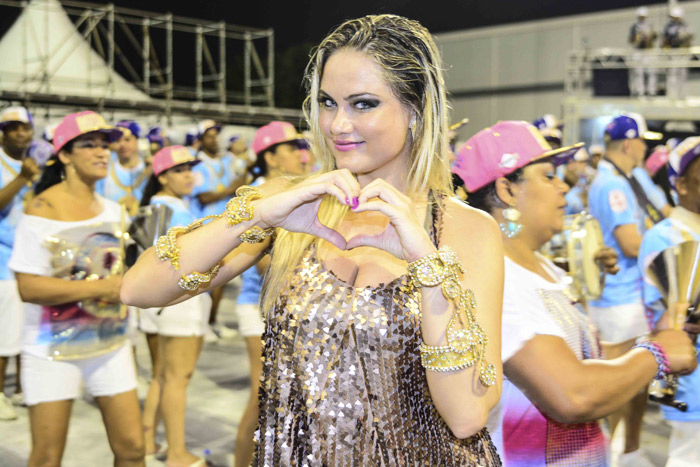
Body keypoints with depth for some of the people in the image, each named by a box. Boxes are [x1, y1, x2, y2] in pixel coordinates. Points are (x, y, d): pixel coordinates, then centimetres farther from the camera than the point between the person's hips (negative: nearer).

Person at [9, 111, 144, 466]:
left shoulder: (112, 209, 7)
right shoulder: (43, 210, -13)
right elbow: (28, 287, -21)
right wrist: (101, 288, -23)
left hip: (109, 342, 5)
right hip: (52, 348, -5)